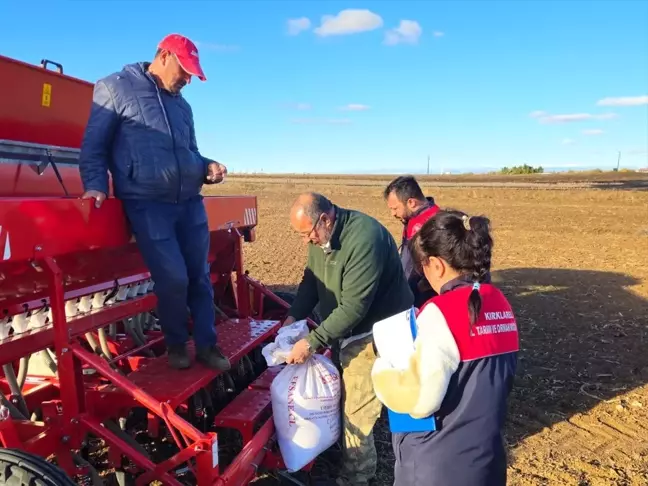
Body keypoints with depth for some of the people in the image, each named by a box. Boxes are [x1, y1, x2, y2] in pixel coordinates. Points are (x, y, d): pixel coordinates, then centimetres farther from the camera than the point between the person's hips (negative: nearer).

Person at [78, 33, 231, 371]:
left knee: (199, 276, 7)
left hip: (190, 203, 6)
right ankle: (176, 345, 16)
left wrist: (207, 166, 4)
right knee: (173, 278, -9)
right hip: (147, 204, -6)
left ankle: (207, 345, 20)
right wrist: (96, 186, -14)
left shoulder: (182, 105, 19)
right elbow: (93, 146, 0)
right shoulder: (115, 88, 2)